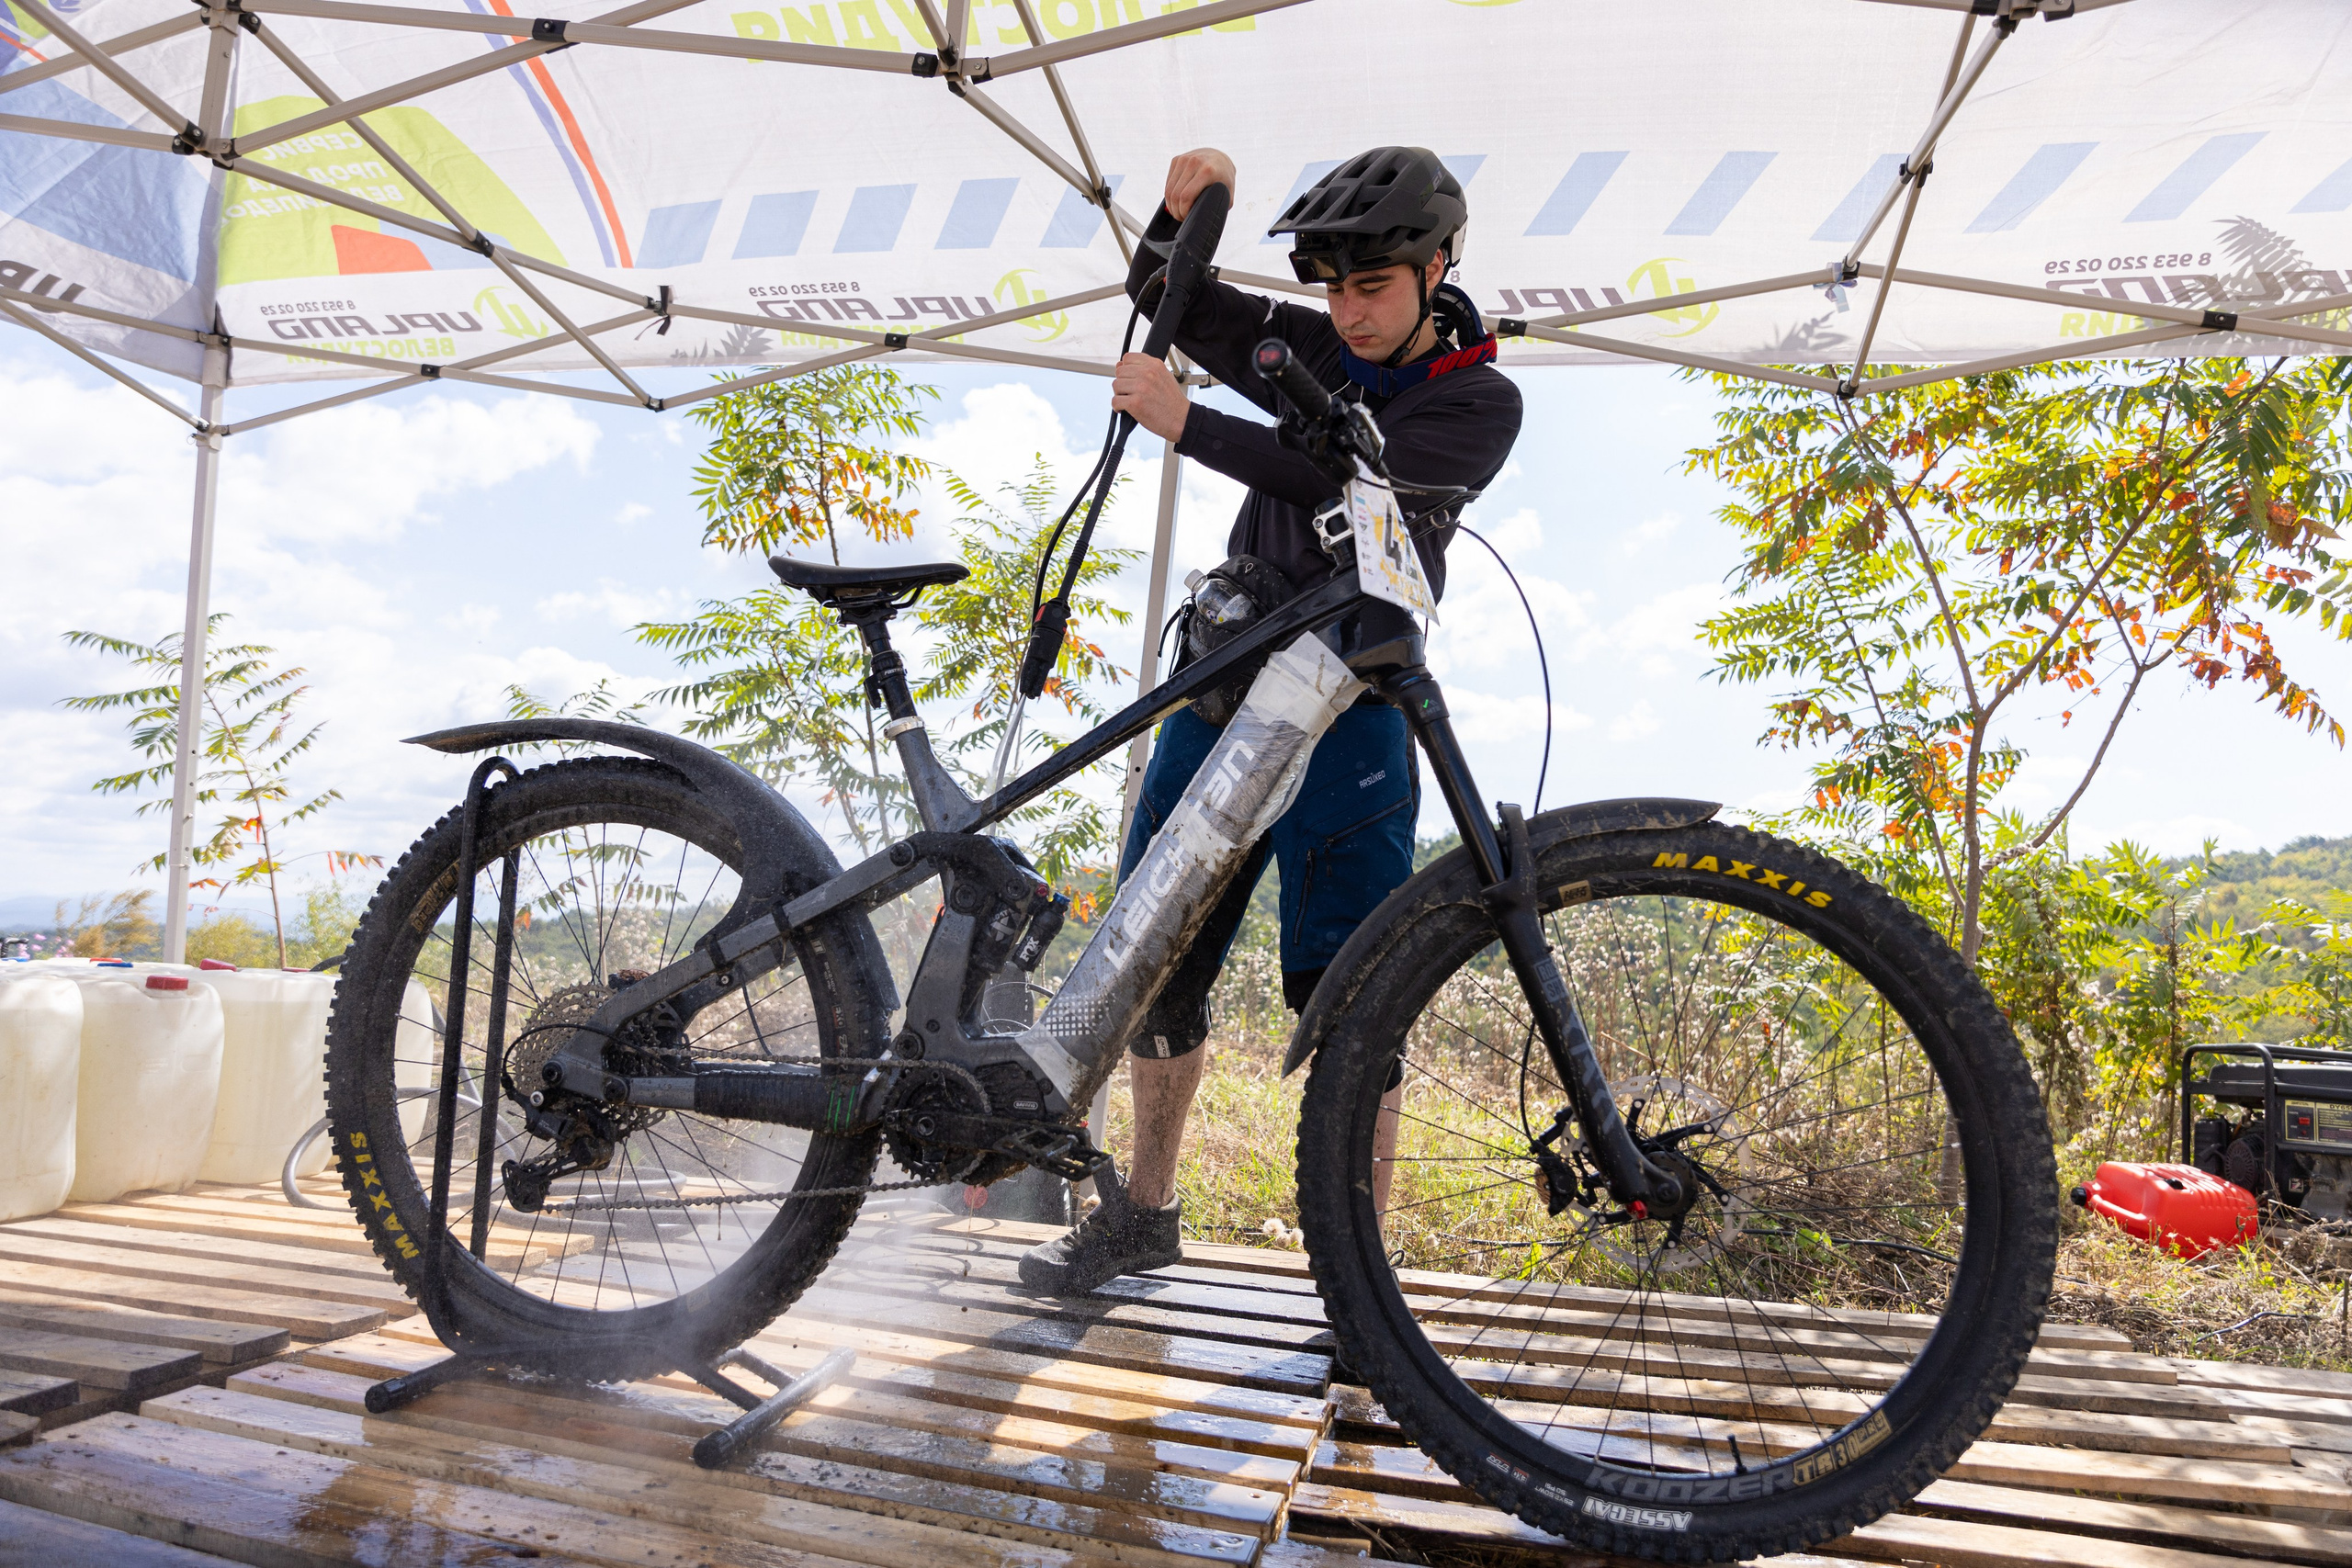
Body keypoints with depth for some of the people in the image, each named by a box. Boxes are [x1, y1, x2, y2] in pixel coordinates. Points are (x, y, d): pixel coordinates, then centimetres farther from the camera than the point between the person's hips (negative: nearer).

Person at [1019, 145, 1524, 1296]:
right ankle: (1143, 1212, 26)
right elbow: (1160, 295, 18)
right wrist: (1185, 209, -2)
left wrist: (1187, 425, -18)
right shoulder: (1309, 349, 15)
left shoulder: (1480, 401, 1)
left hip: (1346, 712, -5)